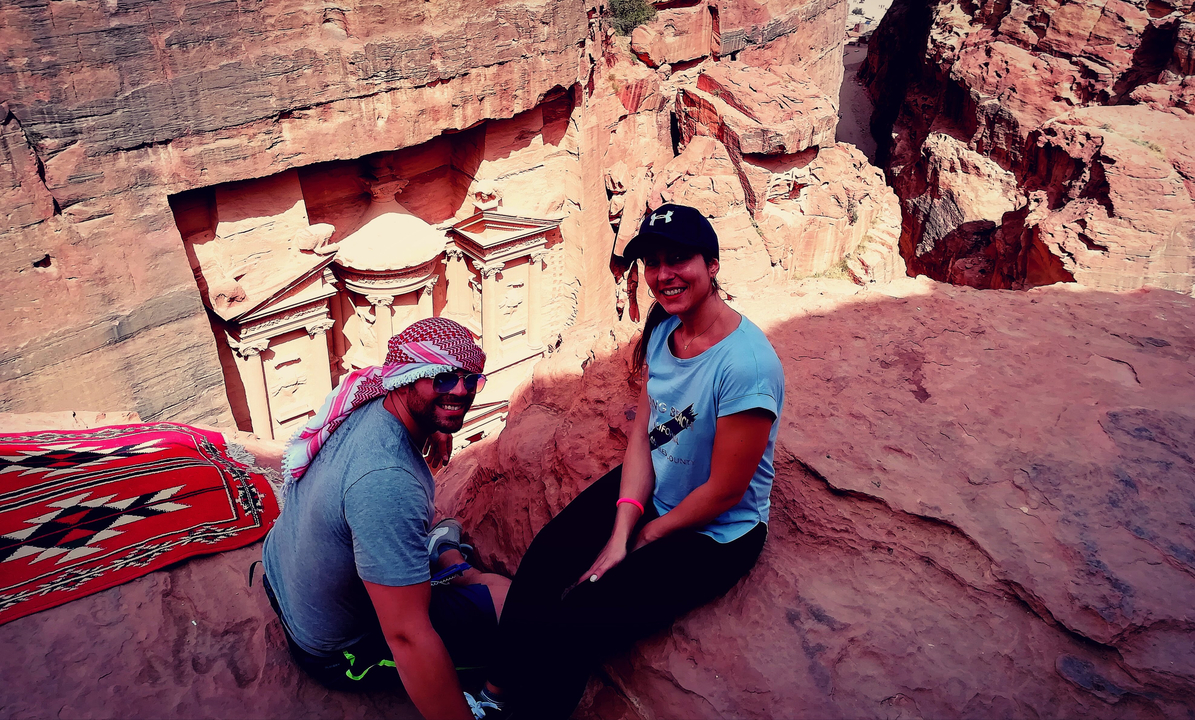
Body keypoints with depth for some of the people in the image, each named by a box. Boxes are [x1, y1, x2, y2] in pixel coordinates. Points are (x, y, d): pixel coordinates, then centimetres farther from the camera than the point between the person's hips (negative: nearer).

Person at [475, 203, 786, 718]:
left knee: (579, 621, -16)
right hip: (648, 490, 7)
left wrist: (643, 539, -9)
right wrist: (619, 534, -13)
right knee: (546, 557, -9)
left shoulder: (746, 364, -29)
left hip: (714, 535, -6)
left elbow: (724, 491, -22)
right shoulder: (663, 331, -5)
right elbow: (642, 434, -3)